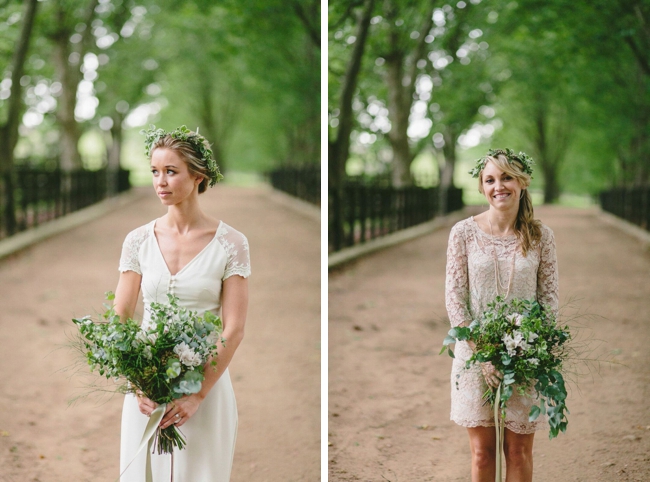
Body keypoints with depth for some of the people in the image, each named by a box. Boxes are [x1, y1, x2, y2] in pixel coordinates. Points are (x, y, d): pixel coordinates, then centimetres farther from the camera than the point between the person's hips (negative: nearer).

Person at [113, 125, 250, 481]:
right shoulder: (139, 241, 3)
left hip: (206, 385, -2)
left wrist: (198, 394, -16)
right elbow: (119, 320, 2)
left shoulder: (230, 244, -5)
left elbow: (234, 330, -9)